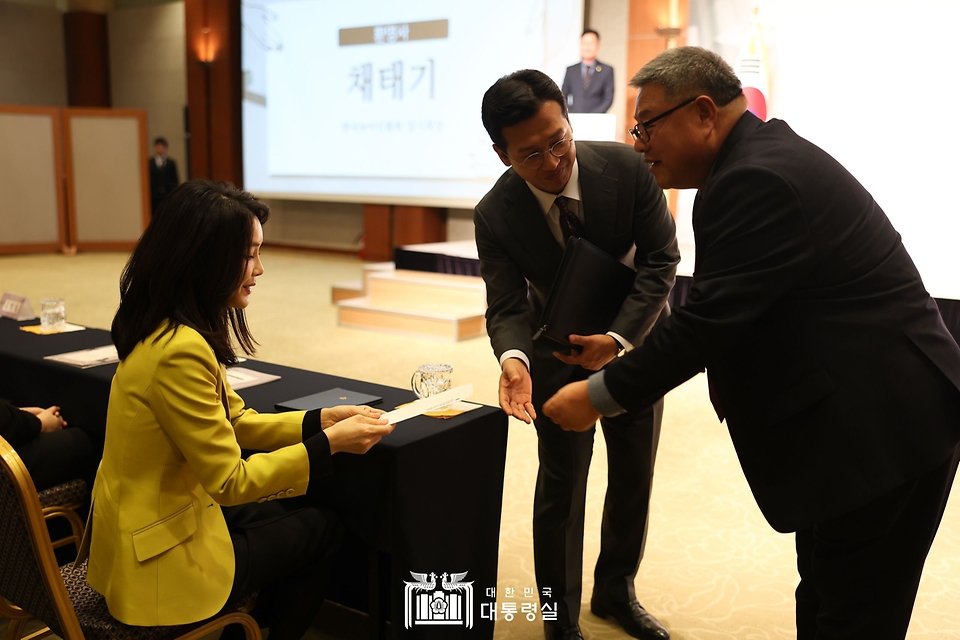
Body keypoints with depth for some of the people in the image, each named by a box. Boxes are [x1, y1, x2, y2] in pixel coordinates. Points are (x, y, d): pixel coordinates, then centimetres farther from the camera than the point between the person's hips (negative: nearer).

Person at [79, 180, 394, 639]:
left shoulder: (169, 329, 0)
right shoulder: (179, 351, -31)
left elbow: (235, 422, 8)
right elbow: (231, 481, -25)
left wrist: (320, 419, -2)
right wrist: (330, 444, -19)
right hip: (164, 557, -9)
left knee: (296, 509, 20)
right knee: (320, 530, 10)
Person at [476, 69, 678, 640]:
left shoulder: (628, 167, -24)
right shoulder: (495, 215, -23)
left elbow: (661, 259, -18)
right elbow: (507, 306, -20)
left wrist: (619, 339, -30)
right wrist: (513, 358, -43)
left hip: (635, 337, 2)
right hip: (560, 352, -1)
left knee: (635, 472, 14)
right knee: (562, 483, 1)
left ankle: (617, 590, 37)